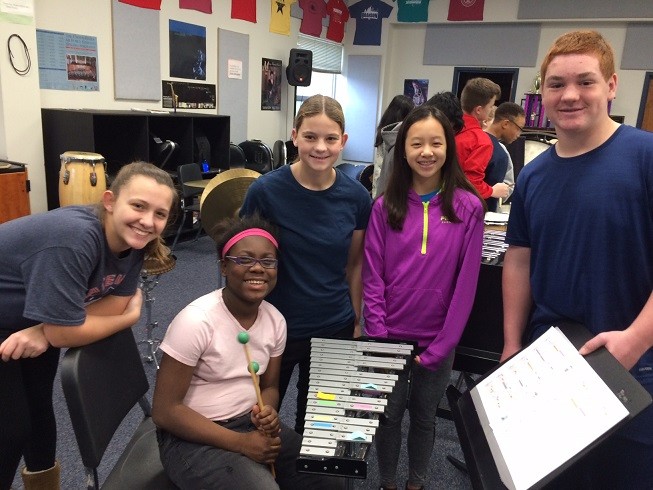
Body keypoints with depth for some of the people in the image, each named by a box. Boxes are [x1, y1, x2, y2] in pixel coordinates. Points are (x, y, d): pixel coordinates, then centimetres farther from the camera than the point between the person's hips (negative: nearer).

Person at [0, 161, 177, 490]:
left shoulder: (132, 239, -16)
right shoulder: (72, 241, -39)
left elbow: (116, 302, -12)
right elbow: (66, 333, -32)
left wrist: (43, 331, -24)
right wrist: (131, 318, -18)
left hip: (31, 320, 7)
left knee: (39, 407, 20)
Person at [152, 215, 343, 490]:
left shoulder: (275, 320, -4)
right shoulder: (196, 321, -22)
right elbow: (164, 411, -18)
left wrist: (267, 411, -13)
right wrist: (240, 443, -21)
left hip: (251, 424, 6)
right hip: (193, 438, -5)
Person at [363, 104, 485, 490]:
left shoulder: (468, 207, -9)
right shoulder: (386, 206, -5)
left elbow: (466, 282, -9)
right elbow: (372, 276, -4)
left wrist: (439, 347, -10)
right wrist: (378, 336, -10)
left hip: (438, 339, 0)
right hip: (390, 336, 1)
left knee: (424, 416, 19)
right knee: (388, 414, 16)